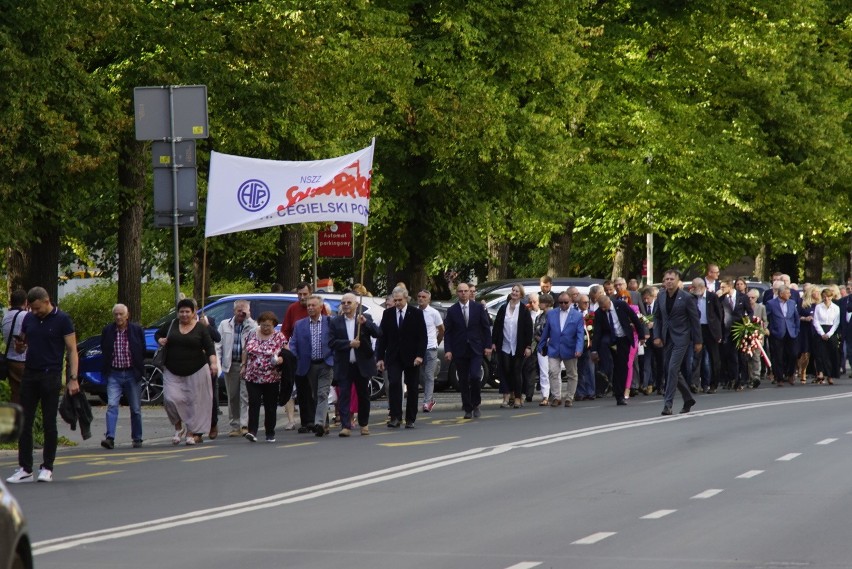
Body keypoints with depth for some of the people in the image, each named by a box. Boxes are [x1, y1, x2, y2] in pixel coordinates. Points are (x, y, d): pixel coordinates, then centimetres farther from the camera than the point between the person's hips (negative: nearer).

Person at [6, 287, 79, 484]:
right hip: (29, 375, 5)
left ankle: (47, 468, 8)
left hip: (51, 377, -5)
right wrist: (19, 346, -7)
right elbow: (21, 347, 18)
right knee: (24, 423, 2)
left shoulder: (62, 320, -5)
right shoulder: (29, 319, 9)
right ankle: (25, 469, 5)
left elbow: (72, 350, -6)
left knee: (49, 424, 0)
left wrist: (73, 379, -14)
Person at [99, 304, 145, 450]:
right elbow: (104, 350, 11)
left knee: (135, 409, 8)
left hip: (131, 373, 0)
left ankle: (137, 438, 19)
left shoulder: (137, 330, -2)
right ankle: (110, 438, -22)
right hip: (114, 374, 0)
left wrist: (139, 370, 4)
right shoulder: (107, 331, 0)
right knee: (112, 405, -15)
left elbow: (142, 351, 6)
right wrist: (106, 370, 7)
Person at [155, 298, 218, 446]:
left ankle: (192, 433, 6)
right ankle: (178, 427, 10)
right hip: (172, 372, 2)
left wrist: (213, 363, -23)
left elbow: (209, 347, -7)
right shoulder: (171, 325, 7)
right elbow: (157, 334, 23)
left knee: (194, 402, -2)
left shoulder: (201, 328, 0)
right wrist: (160, 340, 0)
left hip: (196, 371, -2)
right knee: (171, 399, -12)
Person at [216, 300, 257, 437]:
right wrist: (216, 362, -2)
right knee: (232, 396, 6)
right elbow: (218, 345, 10)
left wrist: (248, 318, -12)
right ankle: (235, 426, 12)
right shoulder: (225, 325, 13)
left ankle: (245, 425, -14)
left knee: (245, 395, -11)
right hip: (231, 364, 3)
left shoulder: (252, 325, 7)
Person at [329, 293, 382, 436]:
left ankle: (364, 424, 24)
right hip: (344, 366, 0)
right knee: (344, 396, -7)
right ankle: (346, 426, -9)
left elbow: (378, 333, -8)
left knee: (363, 396, 10)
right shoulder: (335, 322, 4)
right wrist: (349, 343, -16)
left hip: (362, 364, 1)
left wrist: (365, 322, -21)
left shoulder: (366, 318, 4)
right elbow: (332, 342, -4)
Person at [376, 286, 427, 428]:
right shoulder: (388, 314, 5)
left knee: (412, 388, 4)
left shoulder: (416, 314, -1)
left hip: (411, 357, -1)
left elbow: (422, 337, -2)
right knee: (394, 385, -14)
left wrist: (420, 355, -13)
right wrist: (380, 357, 0)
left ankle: (410, 419, 11)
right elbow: (382, 337, 6)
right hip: (393, 357, 1)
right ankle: (395, 417, -15)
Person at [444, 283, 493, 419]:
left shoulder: (478, 308, 4)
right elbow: (447, 332, 3)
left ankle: (475, 404, 4)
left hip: (475, 349, -1)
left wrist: (487, 346, -1)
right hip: (459, 351, 1)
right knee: (463, 381, 2)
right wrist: (448, 350, -7)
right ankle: (467, 409, 11)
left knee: (475, 376, -16)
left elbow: (486, 328, 6)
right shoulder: (452, 311, 3)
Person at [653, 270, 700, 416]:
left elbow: (695, 320, -5)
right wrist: (656, 336, 1)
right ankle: (688, 399, 27)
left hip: (681, 338, -6)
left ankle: (668, 404, -14)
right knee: (671, 370, 11)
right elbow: (657, 317, 14)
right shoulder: (661, 298, 7)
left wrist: (697, 341, -5)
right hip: (667, 338, 6)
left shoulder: (686, 298, -8)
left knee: (672, 369, -15)